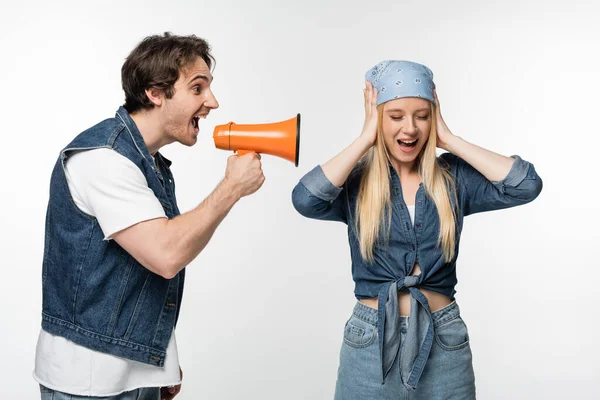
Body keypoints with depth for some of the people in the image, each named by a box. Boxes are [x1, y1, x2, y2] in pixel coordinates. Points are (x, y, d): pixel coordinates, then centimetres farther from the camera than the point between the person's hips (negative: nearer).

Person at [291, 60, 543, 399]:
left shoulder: (453, 177, 0)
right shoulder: (356, 181, -4)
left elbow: (526, 185, -12)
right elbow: (305, 199, -23)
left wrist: (448, 139, -9)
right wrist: (365, 139, -14)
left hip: (443, 342, 2)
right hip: (372, 342, -1)